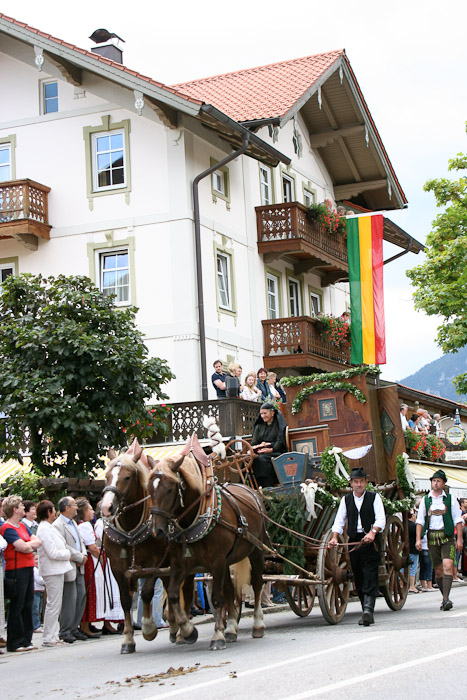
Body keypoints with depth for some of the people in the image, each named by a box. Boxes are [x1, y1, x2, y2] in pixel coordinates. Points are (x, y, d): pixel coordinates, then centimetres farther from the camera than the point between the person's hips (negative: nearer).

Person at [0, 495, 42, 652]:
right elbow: (23, 547, -20)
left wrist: (29, 545, -7)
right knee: (17, 606, -5)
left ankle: (26, 640, 17)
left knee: (27, 604, 11)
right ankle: (15, 643, 1)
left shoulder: (22, 526, 16)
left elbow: (38, 541, 11)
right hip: (16, 570, -9)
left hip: (28, 568, 9)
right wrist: (30, 544, 0)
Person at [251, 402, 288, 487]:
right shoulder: (259, 426, 25)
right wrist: (252, 449, -10)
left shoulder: (279, 424, 8)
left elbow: (280, 442, -5)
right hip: (260, 452, 4)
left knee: (261, 459, -36)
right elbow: (254, 442, 14)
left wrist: (271, 449, -24)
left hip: (276, 452, -4)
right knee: (253, 459, -32)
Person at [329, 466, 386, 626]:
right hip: (354, 541, 4)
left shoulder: (374, 497, 6)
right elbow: (339, 521, 10)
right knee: (358, 577, 3)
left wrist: (372, 532, -22)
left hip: (371, 541, -3)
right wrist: (335, 537, -7)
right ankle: (368, 613, 9)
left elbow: (381, 519, -4)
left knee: (370, 574, -15)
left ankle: (368, 608, -25)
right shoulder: (346, 500, 14)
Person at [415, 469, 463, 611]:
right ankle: (445, 599, 16)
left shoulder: (450, 499, 4)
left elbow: (458, 520, 5)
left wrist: (459, 538, -3)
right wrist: (418, 539, 1)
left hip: (447, 537, -2)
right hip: (432, 537, 2)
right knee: (438, 569, 6)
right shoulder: (425, 500, 9)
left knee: (448, 566, -18)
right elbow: (420, 521, 9)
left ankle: (446, 599, -22)